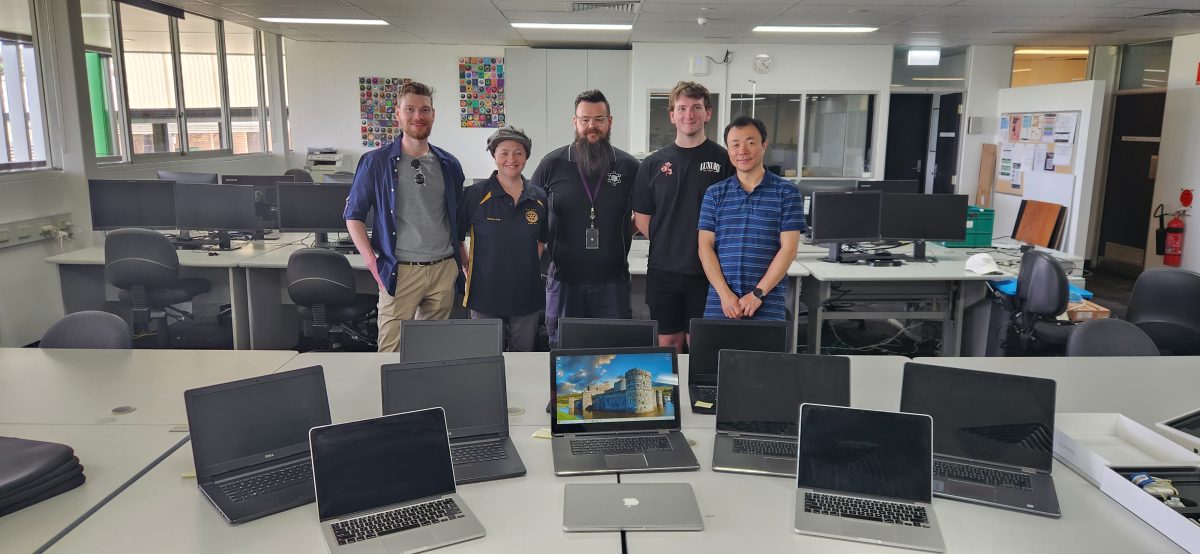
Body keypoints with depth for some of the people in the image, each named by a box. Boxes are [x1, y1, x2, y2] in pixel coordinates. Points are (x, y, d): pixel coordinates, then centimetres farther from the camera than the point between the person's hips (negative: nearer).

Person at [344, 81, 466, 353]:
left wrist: (463, 259, 8)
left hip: (444, 269, 4)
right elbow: (354, 215, 2)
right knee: (391, 351, -3)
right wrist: (371, 260, -10)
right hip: (400, 272, -3)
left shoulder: (449, 164, 10)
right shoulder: (375, 162, -1)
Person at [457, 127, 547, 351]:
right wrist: (467, 267, -5)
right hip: (485, 294, -3)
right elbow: (455, 236, 0)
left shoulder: (539, 198, 4)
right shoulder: (475, 195, -6)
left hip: (527, 295, 3)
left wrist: (530, 264, 8)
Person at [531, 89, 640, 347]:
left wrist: (623, 233, -2)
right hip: (564, 279, 0)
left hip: (613, 280, 0)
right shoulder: (552, 164, 0)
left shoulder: (629, 166, 2)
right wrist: (540, 246, -1)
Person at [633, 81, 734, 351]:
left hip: (707, 271, -2)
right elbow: (642, 218, 9)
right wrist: (667, 243, 1)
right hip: (663, 271, 2)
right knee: (667, 344, 11)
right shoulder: (653, 163, 6)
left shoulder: (725, 160, -1)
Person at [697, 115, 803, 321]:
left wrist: (758, 294, -11)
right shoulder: (714, 194, 8)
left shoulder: (786, 192, 3)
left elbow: (788, 248, -3)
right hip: (720, 301, 2)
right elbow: (705, 247, 2)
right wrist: (724, 294, -10)